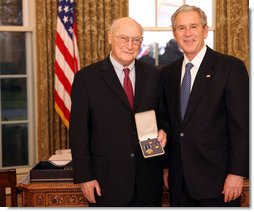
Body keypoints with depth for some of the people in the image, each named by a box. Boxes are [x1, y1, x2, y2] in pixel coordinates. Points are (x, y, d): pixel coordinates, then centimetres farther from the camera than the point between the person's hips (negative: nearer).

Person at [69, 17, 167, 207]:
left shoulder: (154, 75, 6)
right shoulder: (87, 78, -4)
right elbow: (78, 132, -4)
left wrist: (163, 133, -6)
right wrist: (85, 177, -7)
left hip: (148, 180, 3)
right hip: (107, 181, -2)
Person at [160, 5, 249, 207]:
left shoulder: (231, 67, -7)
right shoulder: (168, 73, 9)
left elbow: (241, 124, -10)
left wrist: (237, 173, -14)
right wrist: (166, 165, 11)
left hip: (216, 179, -4)